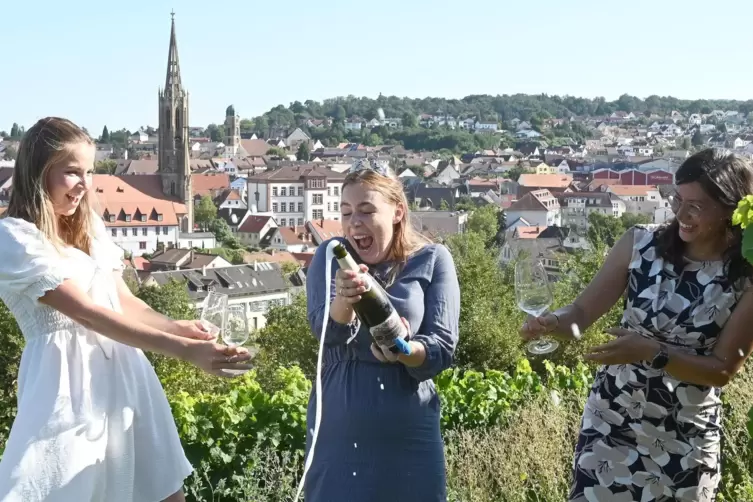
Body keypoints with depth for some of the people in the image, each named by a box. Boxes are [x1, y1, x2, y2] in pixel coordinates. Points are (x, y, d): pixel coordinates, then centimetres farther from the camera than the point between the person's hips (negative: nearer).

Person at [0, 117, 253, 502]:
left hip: (124, 371, 7)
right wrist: (184, 350, -25)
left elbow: (124, 301, 11)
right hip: (69, 383, -7)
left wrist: (179, 328, -11)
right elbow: (88, 314, -19)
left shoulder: (89, 226, 14)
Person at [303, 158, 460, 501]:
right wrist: (344, 299, -35)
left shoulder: (432, 260, -3)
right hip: (336, 429, 1)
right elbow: (325, 331, -14)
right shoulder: (330, 256, 1)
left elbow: (443, 348, -8)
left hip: (408, 434, -1)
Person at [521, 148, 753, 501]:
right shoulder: (640, 244, -7)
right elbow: (583, 311, -3)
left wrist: (651, 352, -24)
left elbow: (723, 369, -10)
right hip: (611, 421, 1)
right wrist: (553, 323, -25)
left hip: (686, 439, -1)